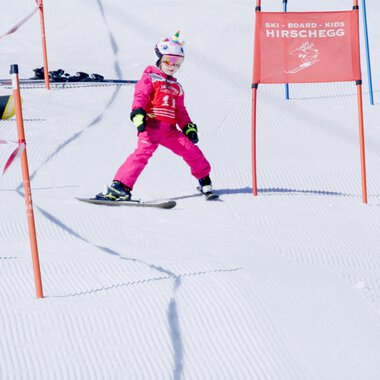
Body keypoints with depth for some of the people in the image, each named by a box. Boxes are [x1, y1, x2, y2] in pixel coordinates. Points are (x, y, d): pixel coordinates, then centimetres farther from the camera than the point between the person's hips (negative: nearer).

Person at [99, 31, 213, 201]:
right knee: (143, 151, -27)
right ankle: (119, 186, -31)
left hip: (170, 130, 7)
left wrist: (188, 126, 20)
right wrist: (138, 114, -27)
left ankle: (204, 180, 27)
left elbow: (180, 110, 32)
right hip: (151, 126, -6)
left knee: (192, 151, 3)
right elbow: (140, 97, -9)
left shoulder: (176, 86, 27)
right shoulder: (149, 79, 5)